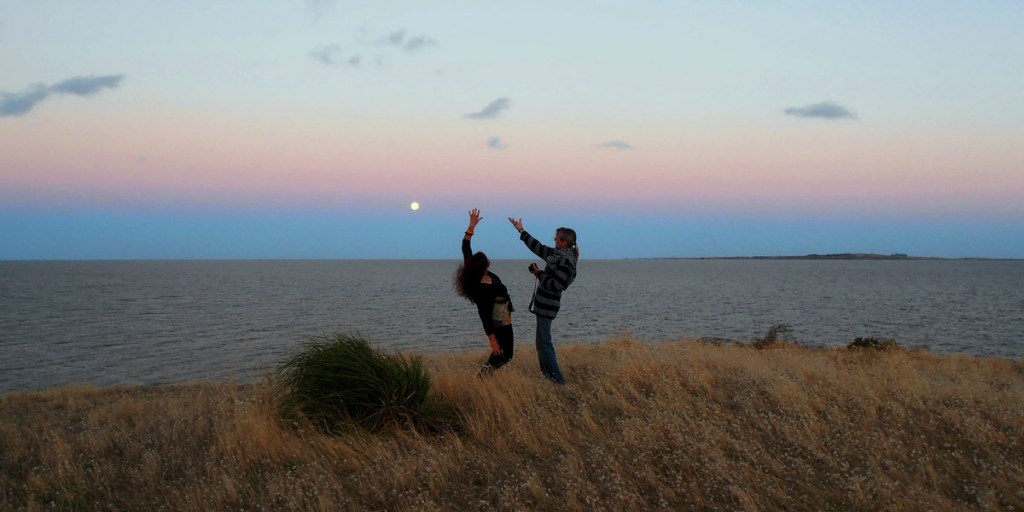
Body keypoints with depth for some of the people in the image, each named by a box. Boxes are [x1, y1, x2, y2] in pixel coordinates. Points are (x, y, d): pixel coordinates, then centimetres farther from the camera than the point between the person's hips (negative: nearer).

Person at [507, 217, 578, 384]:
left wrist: (539, 273, -14)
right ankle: (548, 373, 25)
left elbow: (555, 285, -25)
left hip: (547, 305, -10)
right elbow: (537, 247, 20)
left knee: (544, 342, -6)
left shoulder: (566, 262, -19)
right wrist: (521, 231, 24)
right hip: (544, 303, 10)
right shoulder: (557, 254, 9)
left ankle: (557, 378, -2)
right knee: (543, 341, 17)